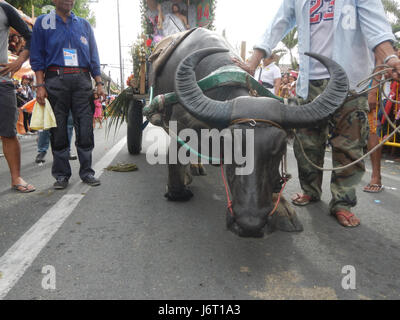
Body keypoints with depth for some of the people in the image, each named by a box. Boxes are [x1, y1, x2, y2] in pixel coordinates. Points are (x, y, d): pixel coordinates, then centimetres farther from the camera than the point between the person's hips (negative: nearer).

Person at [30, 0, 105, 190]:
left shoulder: (84, 24, 20)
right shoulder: (43, 23, 13)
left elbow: (93, 56, 17)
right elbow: (37, 57, 7)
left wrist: (99, 83, 6)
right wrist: (40, 85, -5)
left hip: (82, 80, 2)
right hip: (56, 80, -1)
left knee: (85, 129, -3)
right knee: (58, 130, 0)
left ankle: (86, 172, 6)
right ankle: (61, 174, 8)